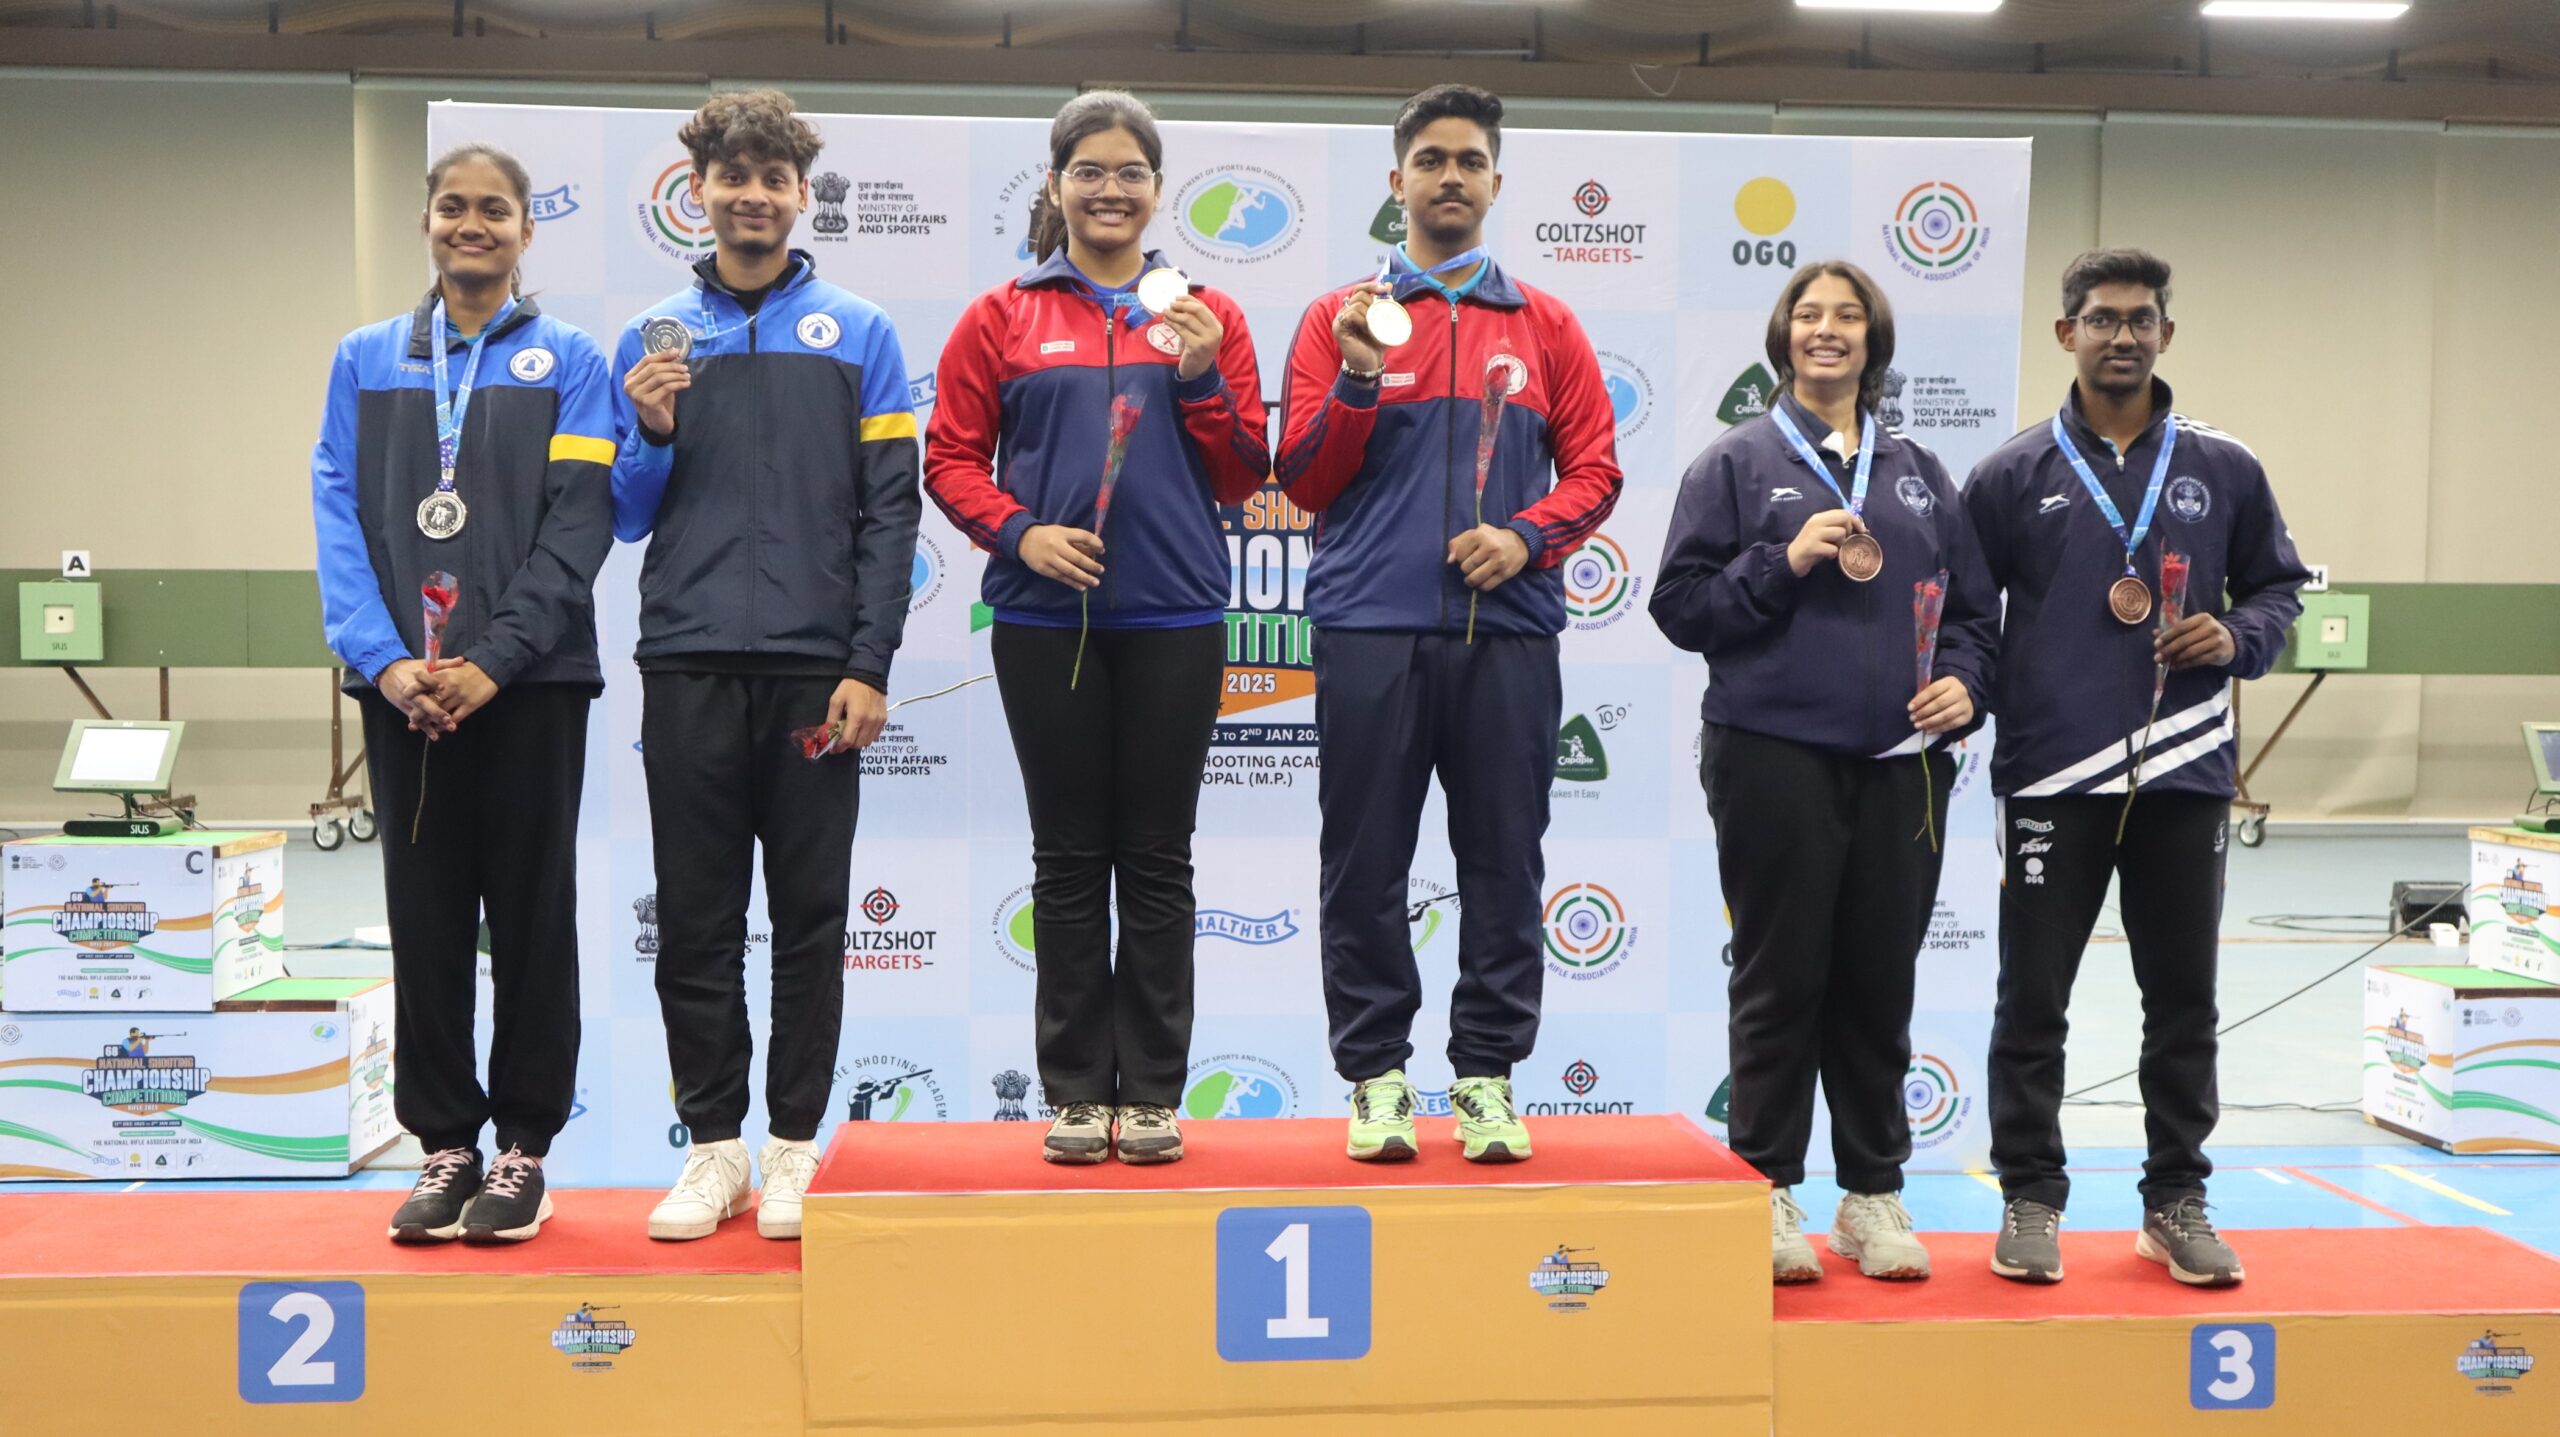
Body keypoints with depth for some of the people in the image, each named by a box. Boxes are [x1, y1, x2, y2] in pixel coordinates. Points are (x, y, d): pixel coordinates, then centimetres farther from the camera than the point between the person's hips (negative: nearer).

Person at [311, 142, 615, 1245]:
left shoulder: (566, 361, 3)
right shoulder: (366, 360, 10)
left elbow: (579, 525, -6)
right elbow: (338, 517, 3)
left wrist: (493, 659, -15)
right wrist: (384, 658, -11)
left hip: (532, 682, -2)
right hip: (404, 686, 2)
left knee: (531, 914, 3)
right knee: (425, 917, 7)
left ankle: (523, 1148, 13)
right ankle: (444, 1145, 16)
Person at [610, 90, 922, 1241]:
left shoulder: (858, 334, 5)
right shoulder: (652, 338, 10)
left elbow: (891, 509, 0)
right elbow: (626, 518, 11)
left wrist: (870, 665, -8)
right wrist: (653, 436, -9)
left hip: (815, 668, -1)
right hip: (688, 666, 2)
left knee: (810, 919, 5)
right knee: (696, 922, 6)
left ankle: (794, 1145, 16)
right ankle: (713, 1144, 17)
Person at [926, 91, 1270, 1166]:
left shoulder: (1204, 317, 8)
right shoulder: (1001, 319, 6)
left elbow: (1243, 479, 7)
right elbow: (951, 460, 5)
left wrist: (1202, 379, -8)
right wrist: (1019, 531, -11)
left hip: (1175, 617, 1)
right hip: (1047, 618, 0)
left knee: (1156, 860, 5)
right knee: (1069, 859, 5)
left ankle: (1152, 1091, 12)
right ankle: (1076, 1090, 13)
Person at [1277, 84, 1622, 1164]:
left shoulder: (1544, 325, 13)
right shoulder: (1341, 320, 9)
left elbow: (1594, 466, 10)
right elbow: (1301, 481, 5)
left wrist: (1528, 536, -8)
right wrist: (1358, 379, -9)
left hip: (1508, 630, 1)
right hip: (1371, 626, -1)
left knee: (1504, 863, 3)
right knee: (1365, 863, 1)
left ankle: (1488, 1074, 12)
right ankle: (1376, 1074, 11)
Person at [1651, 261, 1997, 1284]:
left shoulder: (1918, 472, 15)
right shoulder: (1738, 462, 4)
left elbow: (1974, 607, 18)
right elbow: (1681, 605, -2)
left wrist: (1965, 682, -1)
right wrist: (1787, 560, -13)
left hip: (1900, 760, 4)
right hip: (1775, 755, -3)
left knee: (1881, 980, 8)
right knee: (1781, 978, 1)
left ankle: (1873, 1196, 19)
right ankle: (1770, 1195, 12)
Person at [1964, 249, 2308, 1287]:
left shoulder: (2223, 472, 7)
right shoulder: (2014, 475, 2)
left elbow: (2277, 586, 15)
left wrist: (2238, 638, -4)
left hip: (2185, 775, 2)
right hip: (2051, 777, -2)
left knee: (2183, 1000, 10)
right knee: (2033, 999, 4)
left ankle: (2178, 1198, 23)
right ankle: (2031, 1197, 16)